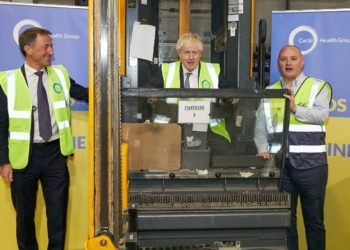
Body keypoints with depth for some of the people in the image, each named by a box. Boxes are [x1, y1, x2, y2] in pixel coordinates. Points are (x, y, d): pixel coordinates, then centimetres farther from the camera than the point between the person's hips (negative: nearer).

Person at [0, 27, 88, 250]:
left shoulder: (60, 74, 3)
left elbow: (84, 94, 8)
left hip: (55, 153, 2)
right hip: (24, 155, -2)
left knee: (58, 210, 11)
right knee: (25, 212, 14)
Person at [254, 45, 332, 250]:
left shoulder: (318, 87, 4)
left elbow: (321, 115, -13)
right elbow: (261, 126, 10)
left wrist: (296, 109, -25)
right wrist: (263, 149, -4)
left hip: (311, 163, -3)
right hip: (280, 164, 3)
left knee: (314, 218, 6)